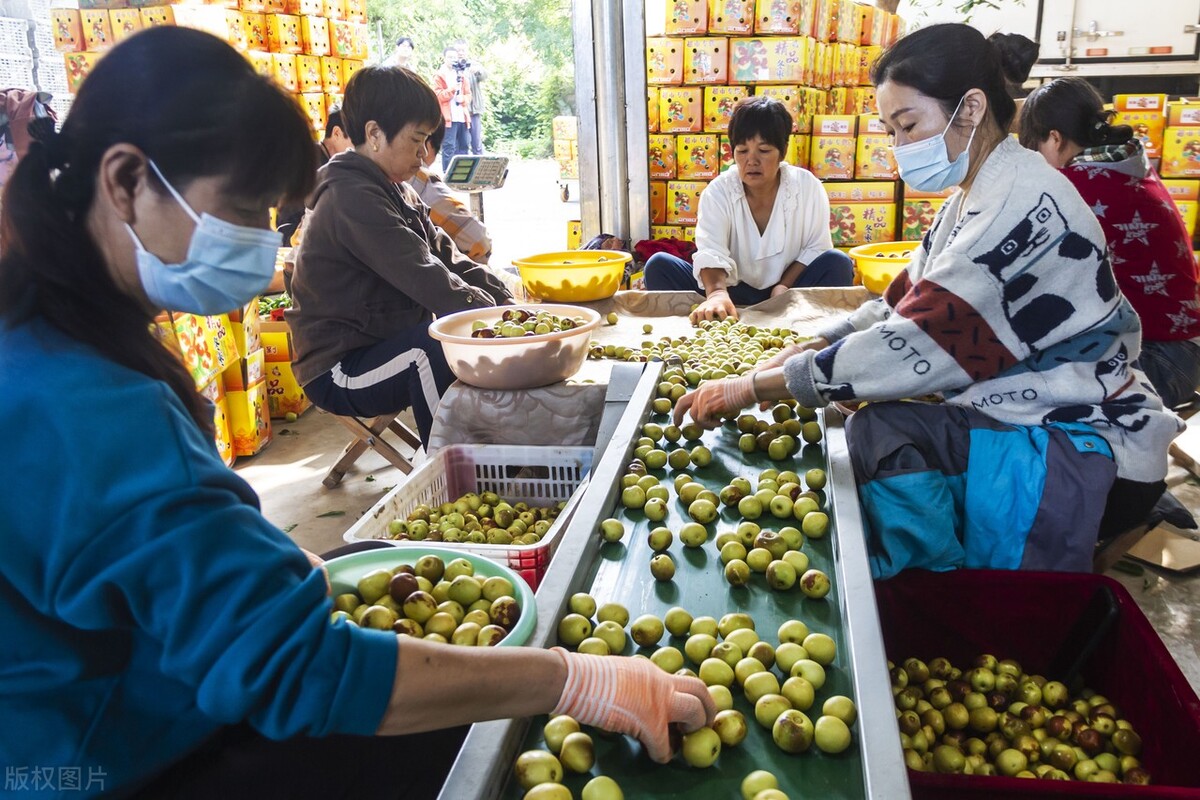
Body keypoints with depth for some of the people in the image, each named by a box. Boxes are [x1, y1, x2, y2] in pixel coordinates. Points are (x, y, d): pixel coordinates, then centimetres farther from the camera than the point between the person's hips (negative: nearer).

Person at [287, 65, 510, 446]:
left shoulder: (396, 191, 11)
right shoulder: (351, 199, -20)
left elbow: (447, 257, 7)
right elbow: (424, 278, -27)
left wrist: (509, 303, -6)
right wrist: (498, 318, -22)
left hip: (384, 348, 9)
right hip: (339, 374, -9)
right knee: (441, 341, -33)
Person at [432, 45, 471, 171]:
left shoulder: (461, 74, 19)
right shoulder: (439, 75, 2)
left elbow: (468, 95, 17)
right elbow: (438, 96, -9)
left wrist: (462, 98, -6)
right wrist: (453, 88, -20)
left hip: (462, 117, 6)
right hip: (448, 117, -6)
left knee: (464, 147, 8)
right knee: (449, 148, -9)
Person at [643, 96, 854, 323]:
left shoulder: (808, 187, -3)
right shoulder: (718, 192, -7)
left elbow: (816, 247, -1)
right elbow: (711, 253, -23)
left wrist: (785, 285, -17)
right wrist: (717, 292, -43)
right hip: (734, 294, 0)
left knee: (837, 263, -26)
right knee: (659, 265, -21)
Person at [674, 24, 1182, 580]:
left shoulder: (1024, 201, -23)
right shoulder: (974, 198, 9)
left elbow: (917, 343, -28)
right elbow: (904, 305, 9)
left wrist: (753, 386, -24)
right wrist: (804, 351, -6)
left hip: (1087, 447, -9)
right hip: (1026, 420, 9)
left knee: (879, 434, -24)